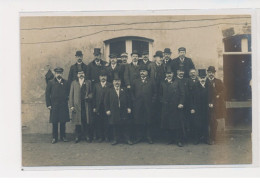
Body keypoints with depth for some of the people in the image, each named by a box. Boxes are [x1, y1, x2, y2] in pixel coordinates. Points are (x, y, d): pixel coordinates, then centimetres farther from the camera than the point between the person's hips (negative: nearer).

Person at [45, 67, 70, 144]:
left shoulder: (65, 82, 9)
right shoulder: (51, 82, 4)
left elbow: (68, 93, 11)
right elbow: (47, 94, 3)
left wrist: (67, 100, -1)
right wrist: (48, 104, -3)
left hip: (64, 105, 1)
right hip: (54, 105, -1)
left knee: (63, 122, 4)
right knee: (54, 122, 1)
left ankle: (63, 136, 15)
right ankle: (54, 137, 9)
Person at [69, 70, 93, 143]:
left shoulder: (88, 82, 13)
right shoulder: (74, 83, 11)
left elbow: (91, 92, 12)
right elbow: (71, 95, 6)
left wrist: (88, 97, -11)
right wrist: (71, 105, -2)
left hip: (86, 105, 0)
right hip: (77, 105, 0)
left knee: (87, 121, -2)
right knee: (77, 122, 2)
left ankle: (87, 136, 8)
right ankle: (77, 137, 11)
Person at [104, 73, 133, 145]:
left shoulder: (124, 90, 10)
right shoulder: (110, 91, 6)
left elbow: (128, 100, 10)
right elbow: (106, 101, 4)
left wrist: (129, 108, 1)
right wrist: (107, 110, -3)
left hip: (123, 111, 0)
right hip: (114, 112, 0)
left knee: (125, 125, 1)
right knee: (115, 126, 4)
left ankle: (128, 139, 7)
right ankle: (115, 139, 13)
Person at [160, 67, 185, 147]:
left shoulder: (178, 82, 3)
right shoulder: (163, 83, 13)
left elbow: (182, 94, -1)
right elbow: (161, 94, 18)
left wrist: (181, 103, -10)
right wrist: (162, 101, 2)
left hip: (176, 106, -3)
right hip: (166, 107, 3)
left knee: (177, 124, -2)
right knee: (167, 124, 4)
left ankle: (179, 140, 5)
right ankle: (170, 139, 17)